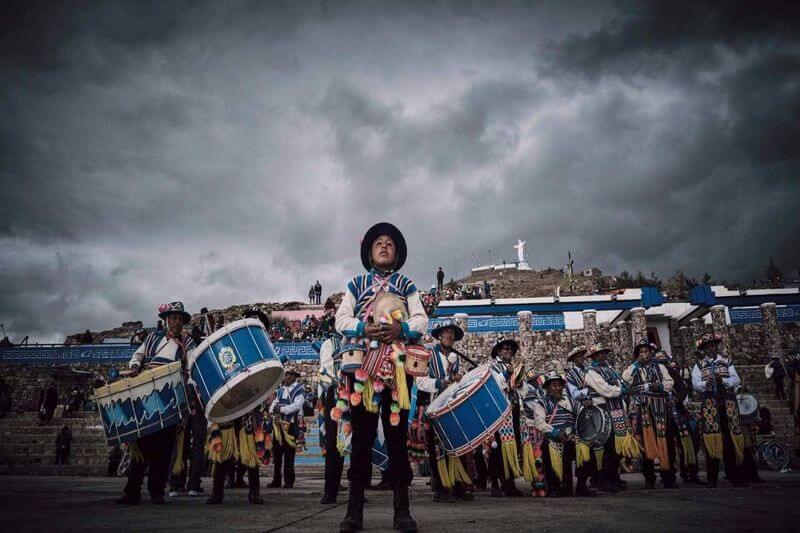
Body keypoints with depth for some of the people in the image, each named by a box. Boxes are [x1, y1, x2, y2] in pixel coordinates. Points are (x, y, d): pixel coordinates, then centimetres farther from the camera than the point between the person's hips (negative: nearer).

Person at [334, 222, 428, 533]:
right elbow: (341, 320, 6)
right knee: (362, 435, 0)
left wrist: (401, 328, -16)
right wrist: (363, 328, -14)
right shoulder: (356, 284, 17)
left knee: (397, 433, 1)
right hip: (362, 365, 0)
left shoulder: (406, 285, 17)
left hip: (397, 366, 0)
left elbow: (422, 321, 5)